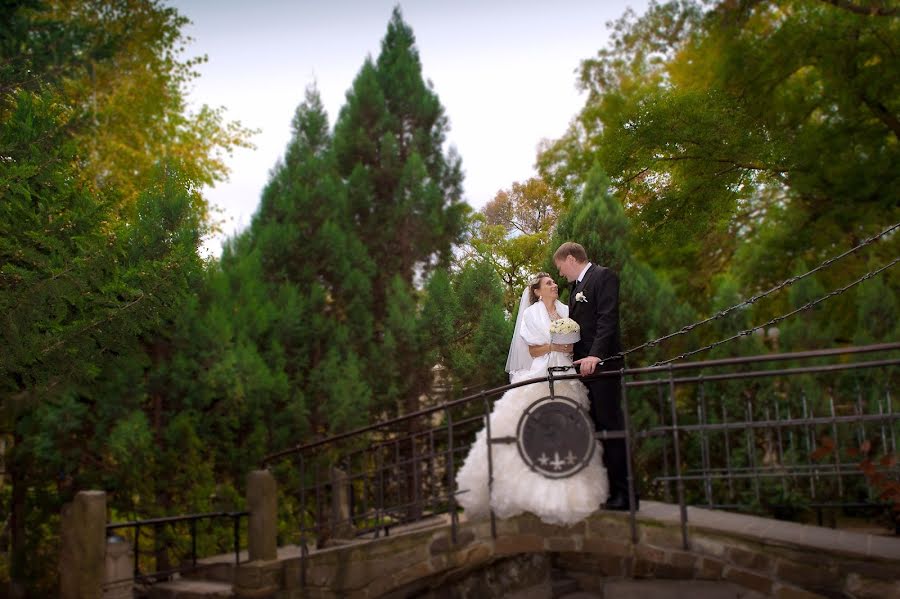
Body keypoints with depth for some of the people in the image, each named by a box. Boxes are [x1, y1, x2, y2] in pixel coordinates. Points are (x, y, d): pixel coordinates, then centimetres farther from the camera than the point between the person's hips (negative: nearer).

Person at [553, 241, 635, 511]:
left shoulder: (603, 276, -3)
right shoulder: (576, 287, 22)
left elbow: (608, 319, -15)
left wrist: (595, 355, -25)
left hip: (602, 364, -8)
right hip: (582, 365, 8)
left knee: (610, 425, -8)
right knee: (594, 427, 6)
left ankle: (624, 493, -3)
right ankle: (605, 489, 9)